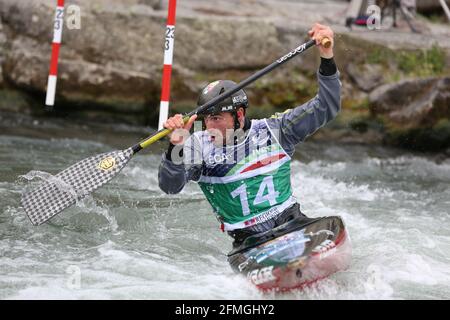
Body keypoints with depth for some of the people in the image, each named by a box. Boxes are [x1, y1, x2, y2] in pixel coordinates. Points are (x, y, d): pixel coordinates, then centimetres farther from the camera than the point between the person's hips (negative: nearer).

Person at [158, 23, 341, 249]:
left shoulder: (274, 130, 1)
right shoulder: (198, 145, -1)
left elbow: (326, 108, -1)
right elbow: (170, 186, -12)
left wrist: (327, 58, -14)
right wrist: (176, 147, -30)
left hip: (291, 222, 0)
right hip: (248, 239, 0)